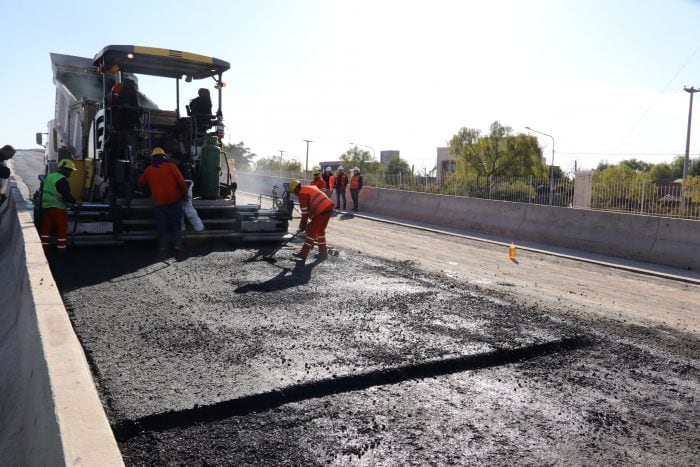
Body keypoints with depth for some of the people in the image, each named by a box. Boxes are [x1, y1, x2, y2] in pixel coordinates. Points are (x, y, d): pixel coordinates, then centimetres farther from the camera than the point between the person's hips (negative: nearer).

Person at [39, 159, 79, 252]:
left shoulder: (49, 177, 15)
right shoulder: (62, 180, -15)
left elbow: (42, 191, 25)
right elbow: (66, 195, -22)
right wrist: (75, 202, -8)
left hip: (46, 206, 8)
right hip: (58, 207, -8)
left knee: (46, 227, 13)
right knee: (62, 228, 2)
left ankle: (43, 246, 16)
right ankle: (61, 248, 6)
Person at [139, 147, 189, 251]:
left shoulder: (149, 170, 7)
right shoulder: (171, 166, -4)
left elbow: (141, 181, 24)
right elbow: (181, 182, -7)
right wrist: (185, 195, 5)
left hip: (158, 202, 2)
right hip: (174, 200, -2)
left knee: (162, 225, 10)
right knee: (176, 223, 8)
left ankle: (162, 245, 10)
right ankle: (177, 244, 4)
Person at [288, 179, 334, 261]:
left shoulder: (302, 193, -5)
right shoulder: (310, 187, 23)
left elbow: (305, 211, -4)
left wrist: (303, 224, 5)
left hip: (322, 211, -9)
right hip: (329, 207, 9)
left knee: (311, 232, -2)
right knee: (320, 231, 20)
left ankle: (303, 254, 2)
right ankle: (323, 253, 26)